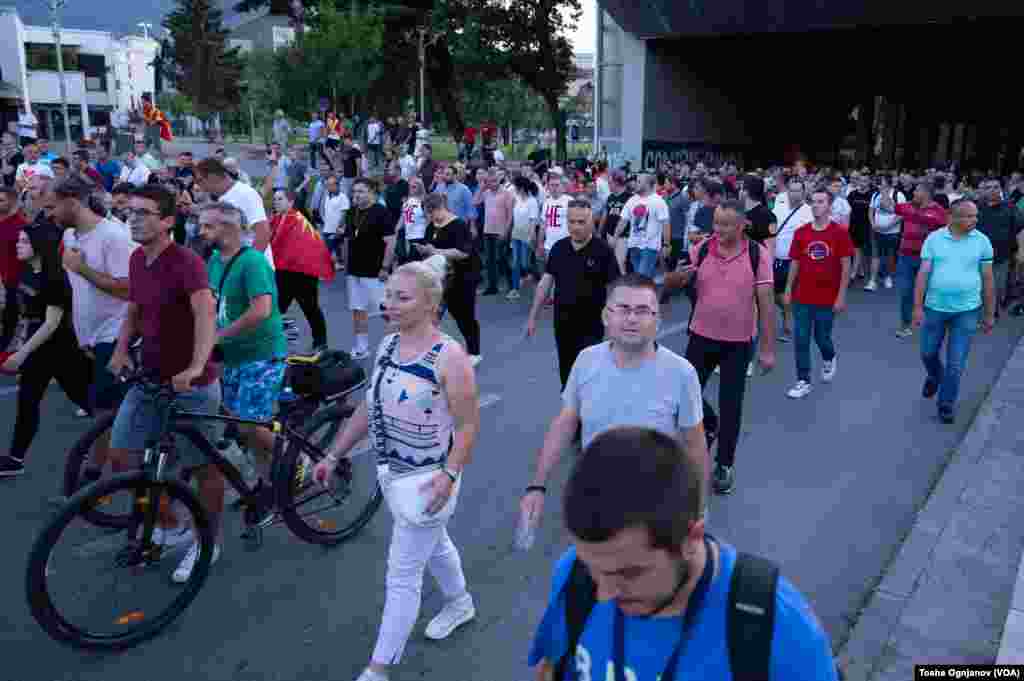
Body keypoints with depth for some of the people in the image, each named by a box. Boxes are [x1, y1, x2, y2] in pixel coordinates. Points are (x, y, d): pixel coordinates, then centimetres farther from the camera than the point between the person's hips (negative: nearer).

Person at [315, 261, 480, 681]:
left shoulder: (448, 356, -22)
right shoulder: (388, 345, 0)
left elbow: (468, 425, -20)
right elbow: (368, 408, 8)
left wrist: (449, 474, -30)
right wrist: (334, 455, 7)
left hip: (428, 480, -8)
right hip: (391, 473, 8)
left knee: (402, 575, 2)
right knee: (433, 543, 28)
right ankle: (460, 604, 54)